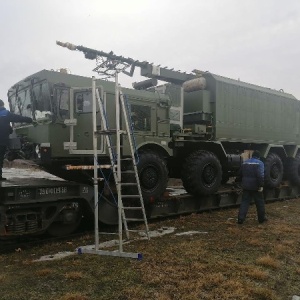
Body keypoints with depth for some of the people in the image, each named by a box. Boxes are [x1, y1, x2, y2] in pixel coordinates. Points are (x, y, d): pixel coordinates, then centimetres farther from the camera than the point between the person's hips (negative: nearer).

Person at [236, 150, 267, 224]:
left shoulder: (245, 163, 10)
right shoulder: (259, 163, -7)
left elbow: (240, 174, 20)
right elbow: (260, 175, -20)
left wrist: (237, 180, 35)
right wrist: (261, 185, -21)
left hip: (246, 186, 5)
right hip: (255, 187, -4)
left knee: (244, 202, 6)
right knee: (260, 202, 11)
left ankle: (241, 218, -1)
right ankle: (262, 218, 23)